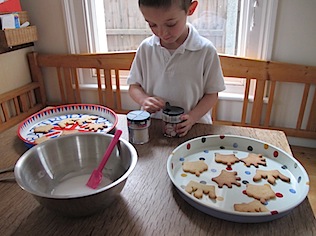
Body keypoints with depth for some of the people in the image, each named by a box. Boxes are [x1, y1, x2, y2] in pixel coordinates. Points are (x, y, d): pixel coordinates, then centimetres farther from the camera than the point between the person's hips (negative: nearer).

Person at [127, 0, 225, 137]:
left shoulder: (206, 51, -8)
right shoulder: (146, 48, 0)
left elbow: (211, 94, -1)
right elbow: (134, 86, 9)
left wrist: (192, 118, -16)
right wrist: (144, 99, -12)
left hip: (193, 128, -1)